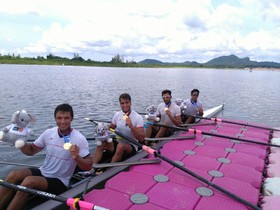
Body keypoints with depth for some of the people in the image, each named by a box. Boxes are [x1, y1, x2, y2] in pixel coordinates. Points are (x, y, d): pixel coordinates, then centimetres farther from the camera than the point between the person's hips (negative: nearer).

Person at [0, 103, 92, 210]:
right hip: (42, 172, 5)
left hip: (59, 182, -5)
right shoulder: (48, 133, -1)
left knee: (29, 182, -28)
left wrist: (77, 158, -35)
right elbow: (31, 150, 11)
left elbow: (88, 166, -14)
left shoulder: (79, 139, -15)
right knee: (13, 175, -17)